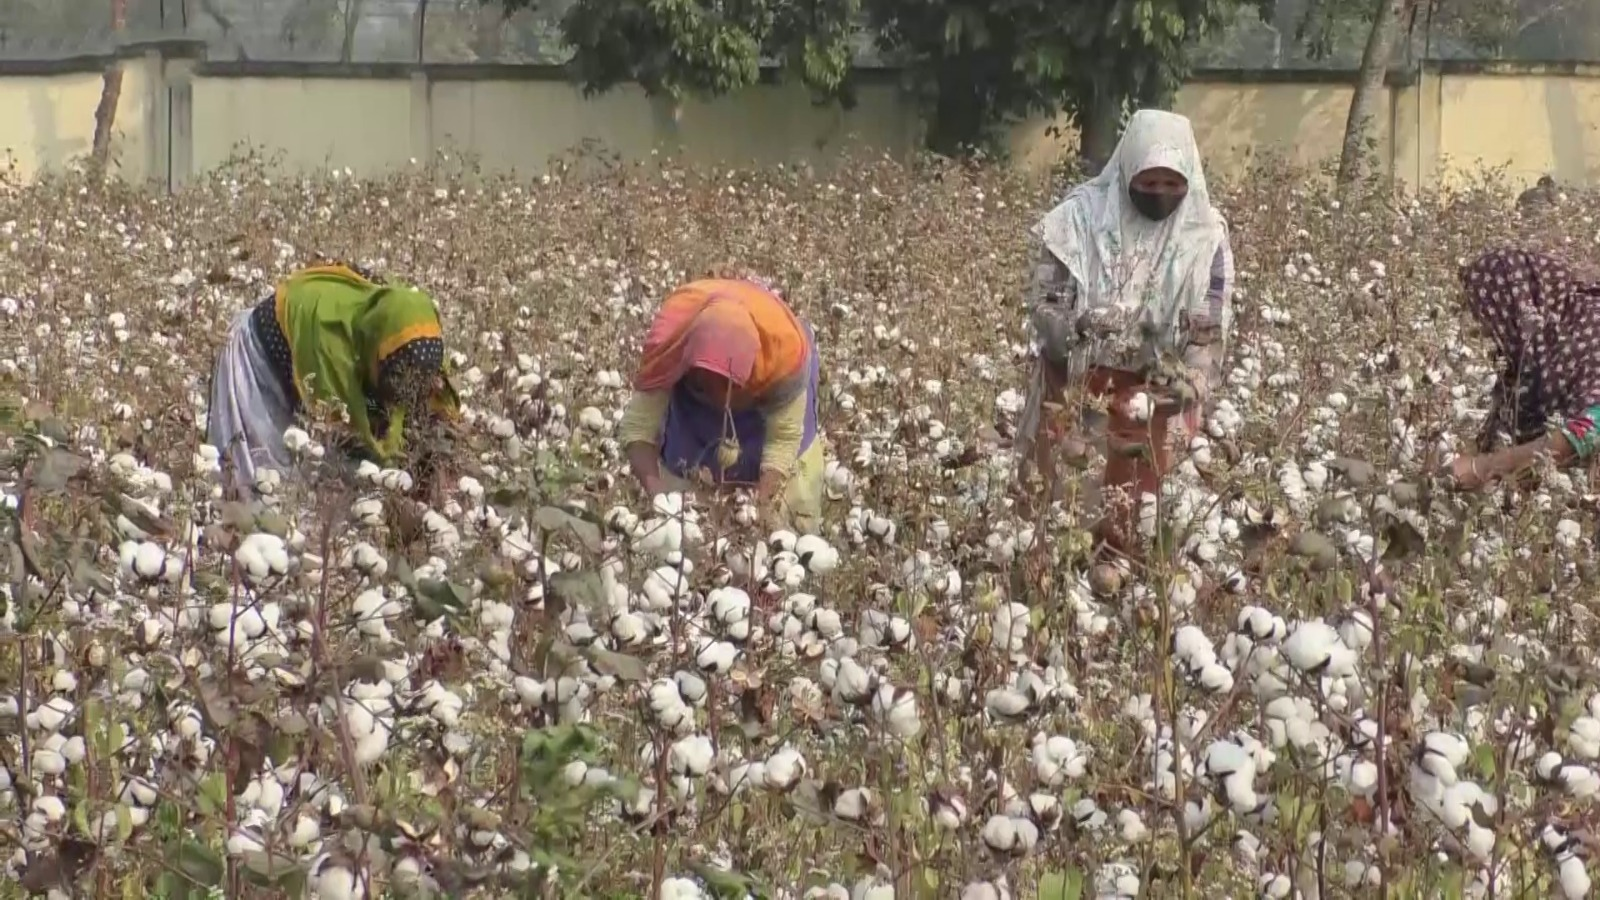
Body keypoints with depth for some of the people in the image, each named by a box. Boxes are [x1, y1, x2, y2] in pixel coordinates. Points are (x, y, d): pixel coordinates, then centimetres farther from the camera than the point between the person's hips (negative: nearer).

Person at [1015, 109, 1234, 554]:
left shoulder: (1204, 234, -5)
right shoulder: (1081, 216, -7)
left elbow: (1210, 330, -6)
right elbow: (1042, 300, -6)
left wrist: (1188, 384, -22)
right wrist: (1077, 329, -24)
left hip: (1156, 397, 0)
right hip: (1075, 386, 0)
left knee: (1141, 514, 0)